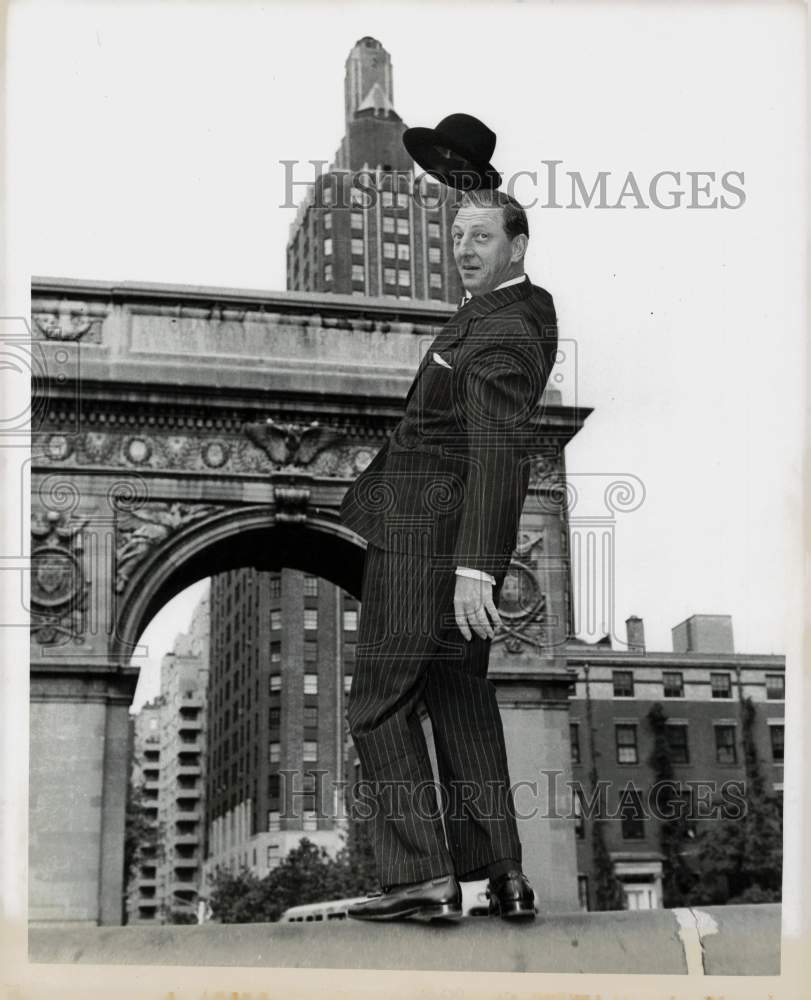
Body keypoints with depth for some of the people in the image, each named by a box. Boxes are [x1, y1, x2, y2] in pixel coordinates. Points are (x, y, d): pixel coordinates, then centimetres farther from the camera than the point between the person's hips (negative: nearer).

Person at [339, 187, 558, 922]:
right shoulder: (530, 309, 11)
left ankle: (422, 877, -6)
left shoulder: (498, 337, -20)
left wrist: (476, 567, -39)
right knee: (462, 698, 15)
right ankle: (501, 875, 16)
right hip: (456, 543, 10)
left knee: (381, 707, -4)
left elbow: (500, 450, -31)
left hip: (425, 540, -10)